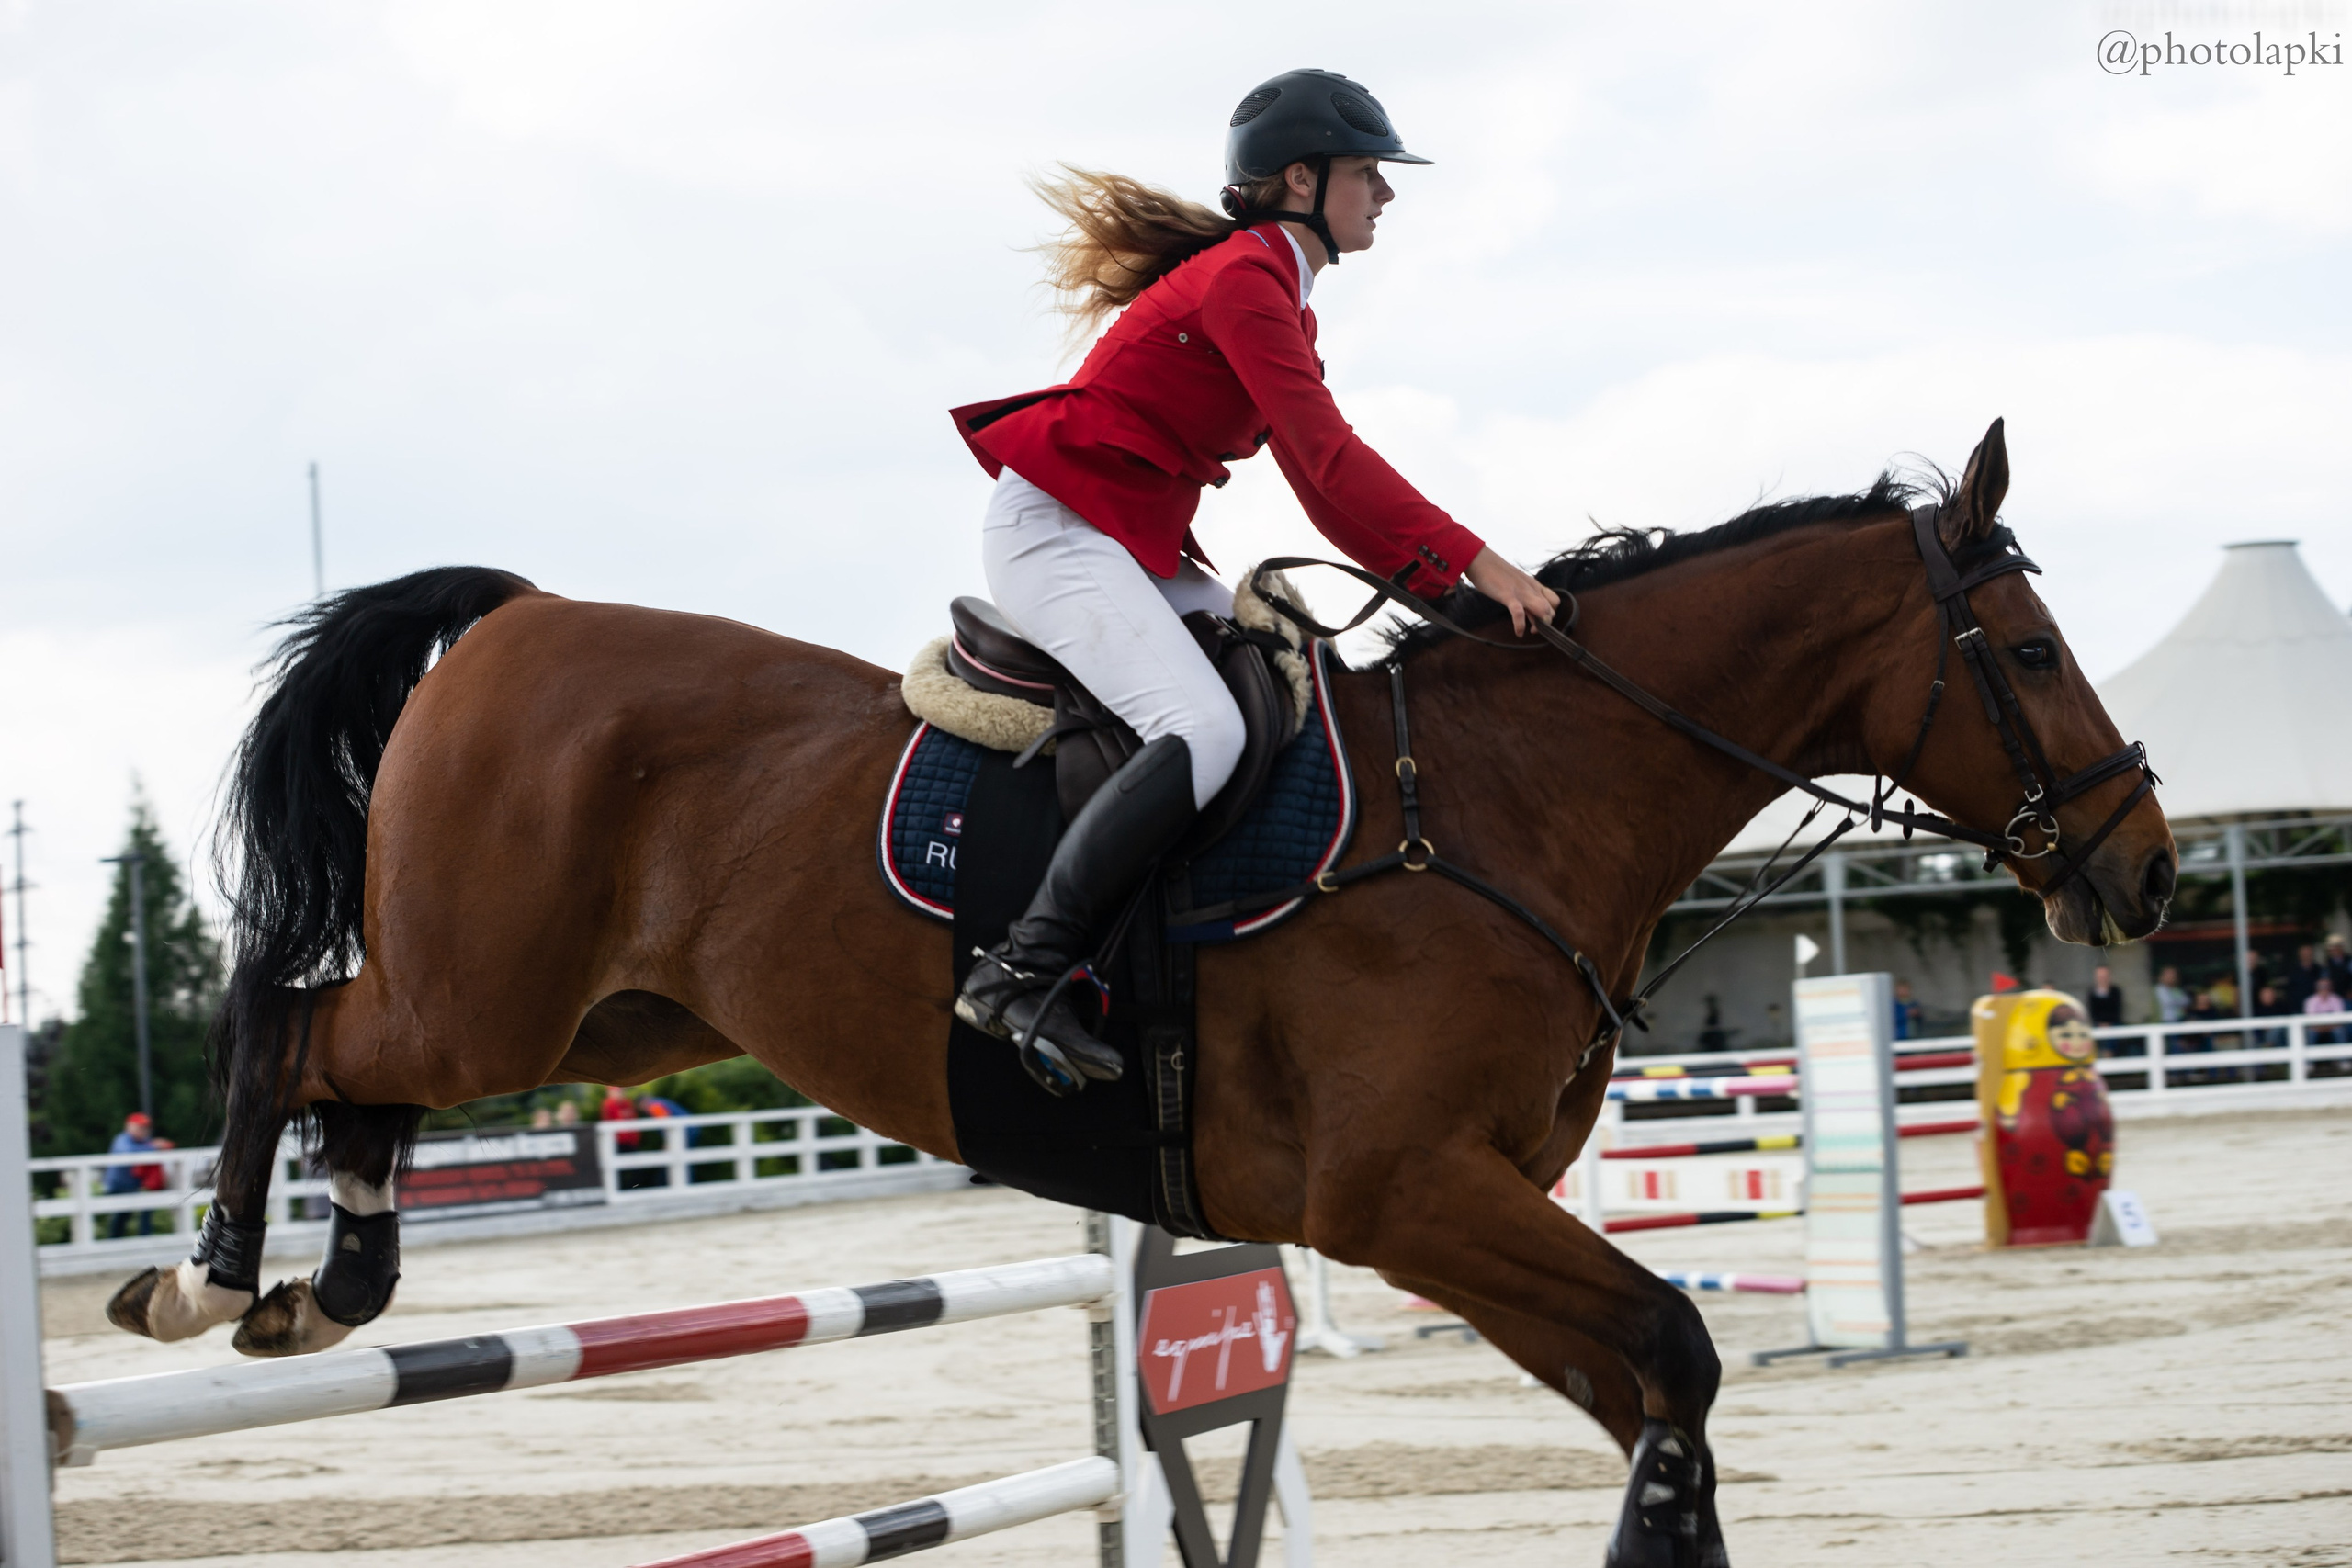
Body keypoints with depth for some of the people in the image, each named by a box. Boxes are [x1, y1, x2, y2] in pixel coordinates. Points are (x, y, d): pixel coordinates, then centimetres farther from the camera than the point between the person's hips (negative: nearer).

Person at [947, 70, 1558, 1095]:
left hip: (1139, 548, 11)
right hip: (1054, 534, -11)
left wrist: (1439, 581, 4)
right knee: (1203, 730, -29)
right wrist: (1473, 562, -25)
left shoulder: (1279, 298, 17)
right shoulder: (1242, 279, -14)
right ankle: (1022, 972, -29)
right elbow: (1329, 457, -22)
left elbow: (1322, 479, 15)